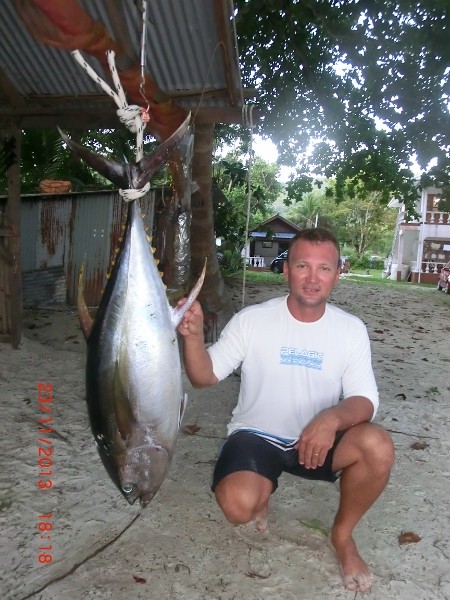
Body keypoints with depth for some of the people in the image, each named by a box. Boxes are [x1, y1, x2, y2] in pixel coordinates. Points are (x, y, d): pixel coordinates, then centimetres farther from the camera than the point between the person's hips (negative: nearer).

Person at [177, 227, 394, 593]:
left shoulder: (351, 329, -6)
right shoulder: (252, 319, -11)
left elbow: (364, 401, -9)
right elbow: (204, 378, -9)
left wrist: (332, 417, -33)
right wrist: (193, 336, -31)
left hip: (317, 439, 2)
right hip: (256, 436, -2)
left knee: (378, 447, -26)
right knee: (238, 505, -30)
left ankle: (342, 535, 4)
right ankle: (260, 496, 13)